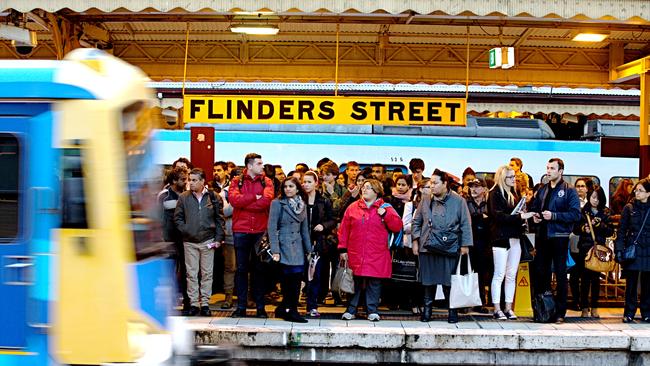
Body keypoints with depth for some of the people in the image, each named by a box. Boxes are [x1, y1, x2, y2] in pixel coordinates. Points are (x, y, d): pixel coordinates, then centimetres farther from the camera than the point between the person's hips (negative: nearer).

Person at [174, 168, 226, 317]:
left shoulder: (213, 197, 2)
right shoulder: (183, 197, 3)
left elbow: (220, 219, 4)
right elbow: (177, 217, 7)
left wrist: (218, 238, -2)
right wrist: (185, 230, -5)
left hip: (208, 241, -1)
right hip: (189, 242, 1)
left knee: (207, 273, 4)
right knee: (191, 274, 3)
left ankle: (205, 303, 11)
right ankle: (193, 303, 9)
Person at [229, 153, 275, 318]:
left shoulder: (266, 182, 6)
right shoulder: (237, 181, 5)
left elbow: (267, 200, -14)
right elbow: (234, 199, -14)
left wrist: (244, 203, -10)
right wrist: (254, 197, -11)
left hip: (260, 230, 0)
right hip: (241, 231, 0)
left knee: (259, 269, 7)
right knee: (241, 269, 5)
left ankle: (260, 307, 13)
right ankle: (241, 307, 11)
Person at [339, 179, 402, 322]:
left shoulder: (385, 208, 4)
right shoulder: (353, 208, 8)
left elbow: (397, 226, -3)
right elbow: (344, 230, 7)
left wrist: (385, 214, -14)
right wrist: (343, 249, 2)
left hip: (376, 256, -1)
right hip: (356, 254, 1)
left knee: (374, 282, 1)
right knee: (355, 282, 5)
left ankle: (373, 311, 11)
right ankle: (351, 310, 15)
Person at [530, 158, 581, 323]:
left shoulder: (569, 191, -4)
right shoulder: (542, 190, 14)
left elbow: (576, 214, -13)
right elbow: (534, 208, 23)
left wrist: (554, 215, -19)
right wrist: (534, 215, 1)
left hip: (559, 237, -5)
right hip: (542, 236, 5)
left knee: (560, 275, 2)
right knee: (540, 273, 8)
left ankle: (560, 312, 7)